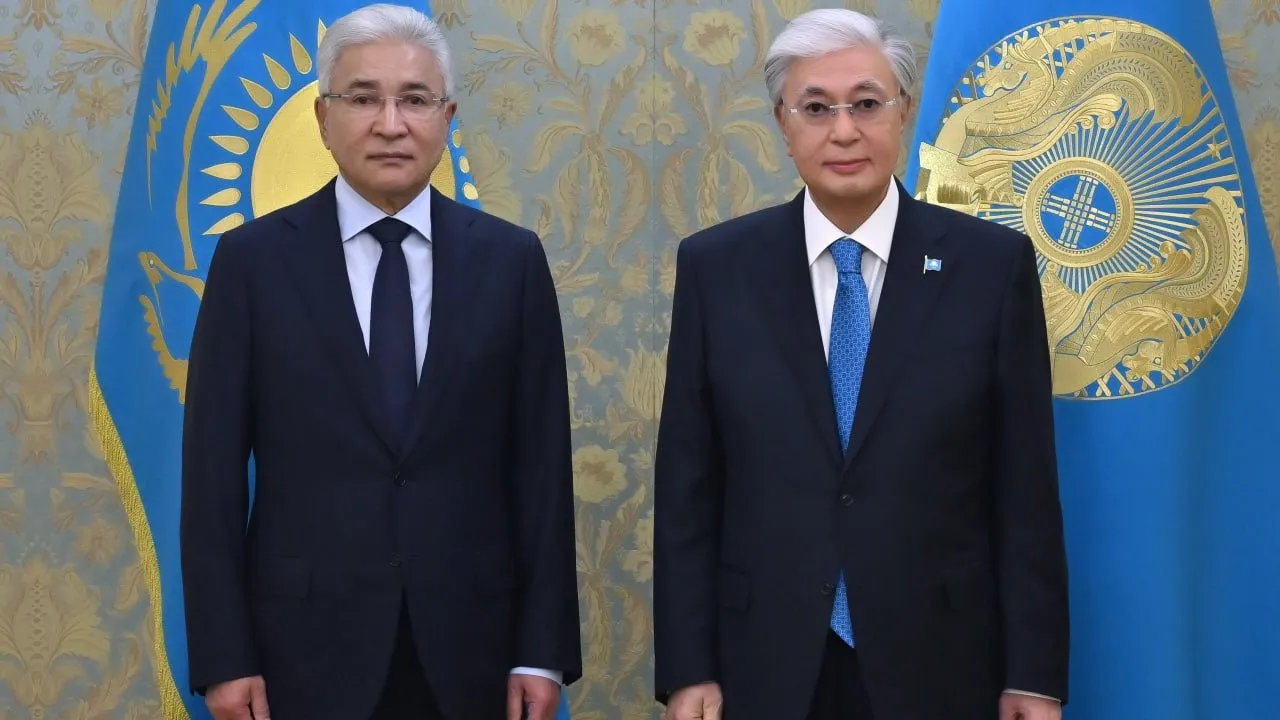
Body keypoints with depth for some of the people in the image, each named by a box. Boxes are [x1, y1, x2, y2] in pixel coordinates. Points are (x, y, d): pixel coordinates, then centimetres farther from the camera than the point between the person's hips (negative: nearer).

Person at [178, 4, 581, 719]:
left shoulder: (512, 259, 2)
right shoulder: (253, 258, -1)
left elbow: (541, 464, 2)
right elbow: (214, 469, -1)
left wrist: (544, 650, -2)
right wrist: (223, 657, -6)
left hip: (468, 645, 1)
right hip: (306, 646, -1)